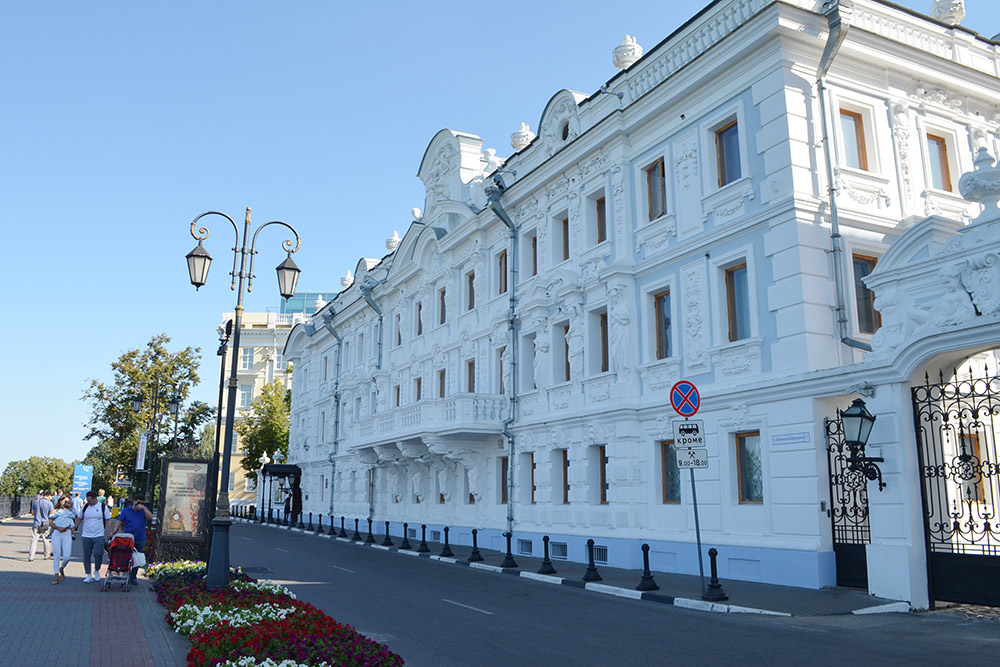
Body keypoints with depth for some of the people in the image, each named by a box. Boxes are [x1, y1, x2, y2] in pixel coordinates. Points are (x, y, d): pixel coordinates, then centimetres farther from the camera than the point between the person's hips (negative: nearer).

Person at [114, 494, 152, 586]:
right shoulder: (126, 511, 4)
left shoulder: (144, 511, 6)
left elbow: (150, 518, -12)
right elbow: (119, 521, -1)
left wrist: (143, 508, -17)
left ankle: (133, 577, 18)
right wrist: (116, 528, -20)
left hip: (140, 540, 2)